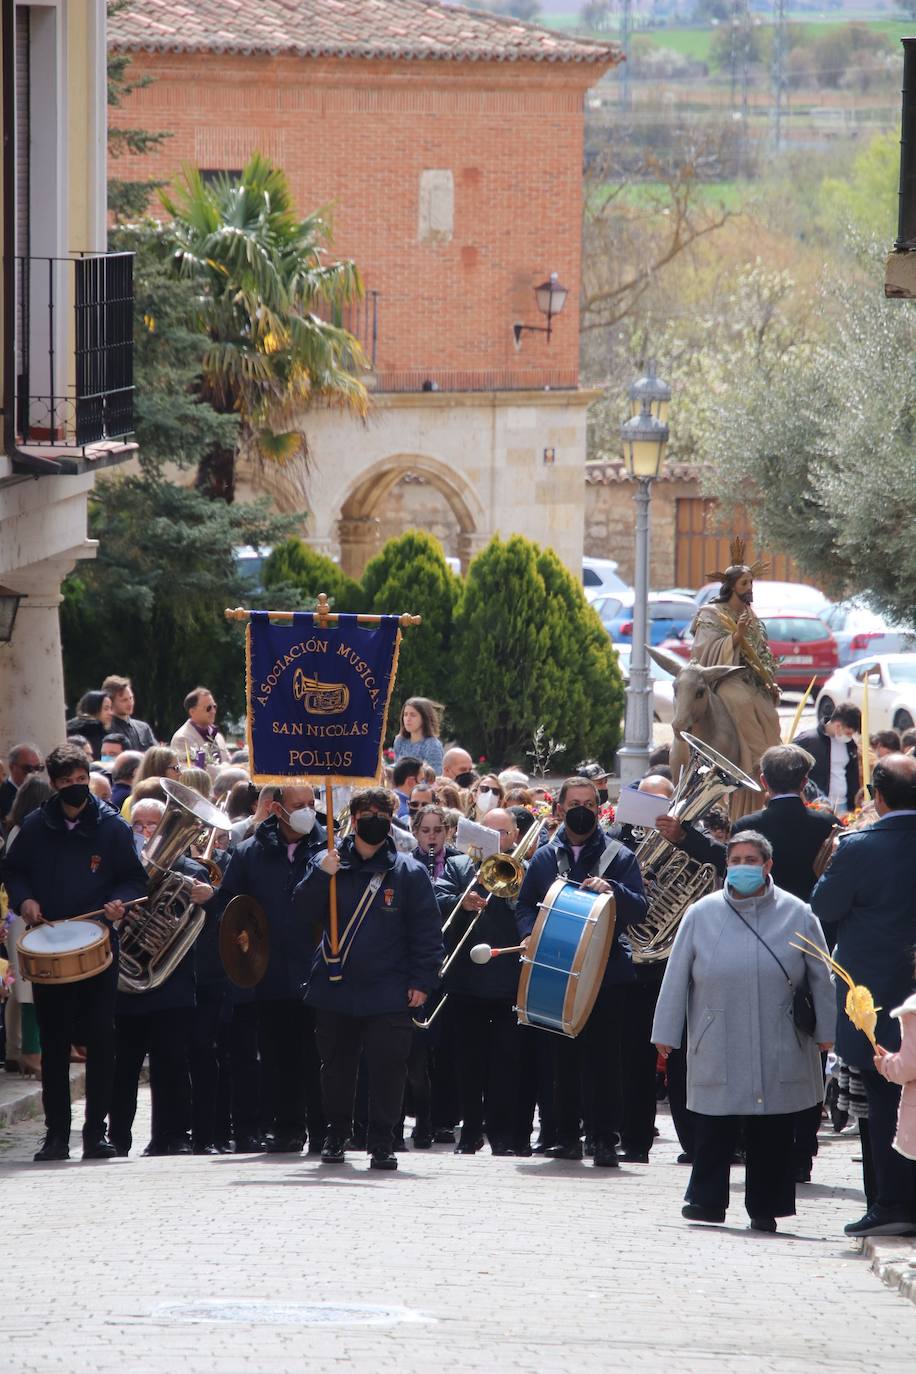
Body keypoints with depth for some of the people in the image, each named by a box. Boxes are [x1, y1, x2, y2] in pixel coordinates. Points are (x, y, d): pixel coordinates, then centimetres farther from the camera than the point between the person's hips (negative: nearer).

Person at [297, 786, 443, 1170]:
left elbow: (427, 932, 1)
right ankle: (336, 1135, 23)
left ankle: (381, 1142, 2)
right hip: (335, 990, 2)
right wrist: (321, 875, -17)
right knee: (336, 1066, 10)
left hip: (389, 993, -2)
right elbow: (305, 910, -1)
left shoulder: (409, 872, 2)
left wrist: (422, 980, -6)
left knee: (388, 1067, -6)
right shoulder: (328, 863, 8)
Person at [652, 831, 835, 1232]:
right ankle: (707, 1200, 7)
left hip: (779, 1052, 0)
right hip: (717, 1051, 0)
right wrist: (665, 1033, 6)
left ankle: (765, 1207, 11)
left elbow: (820, 978, 8)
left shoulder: (797, 915, 4)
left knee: (772, 1135, 3)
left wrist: (825, 1030, 6)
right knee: (713, 1131, -1)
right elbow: (677, 976, 7)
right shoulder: (702, 914, 4)